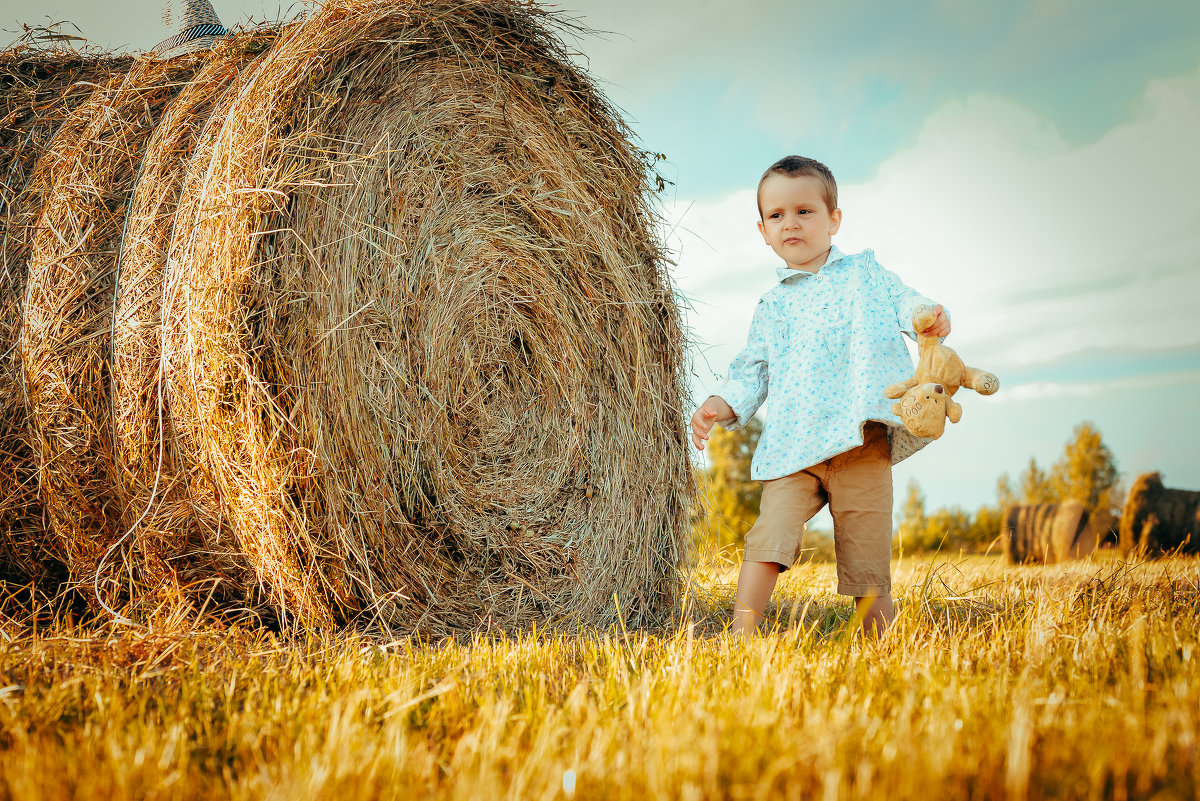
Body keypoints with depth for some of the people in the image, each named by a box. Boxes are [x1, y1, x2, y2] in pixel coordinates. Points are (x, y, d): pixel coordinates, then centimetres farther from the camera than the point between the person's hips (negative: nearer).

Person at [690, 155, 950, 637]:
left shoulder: (864, 272, 16)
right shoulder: (772, 306, 19)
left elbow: (902, 303, 7)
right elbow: (752, 371, 18)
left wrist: (929, 315, -16)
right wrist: (724, 404, 0)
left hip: (862, 439, -1)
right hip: (792, 448, 2)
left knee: (866, 557, 0)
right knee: (767, 537, -15)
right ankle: (740, 639, -12)